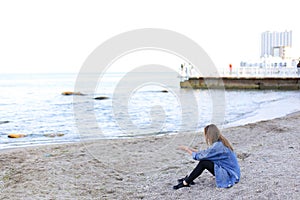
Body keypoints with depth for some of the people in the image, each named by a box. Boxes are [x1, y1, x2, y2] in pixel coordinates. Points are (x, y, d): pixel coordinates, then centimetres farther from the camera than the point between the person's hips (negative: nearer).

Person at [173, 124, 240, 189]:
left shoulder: (217, 146, -22)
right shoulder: (221, 142, 5)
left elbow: (199, 156, -14)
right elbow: (205, 153, 15)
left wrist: (188, 150, 1)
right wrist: (190, 149, 16)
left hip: (230, 176, -9)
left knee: (203, 163, -13)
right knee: (204, 160, 5)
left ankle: (185, 183, -2)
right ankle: (189, 179, 11)